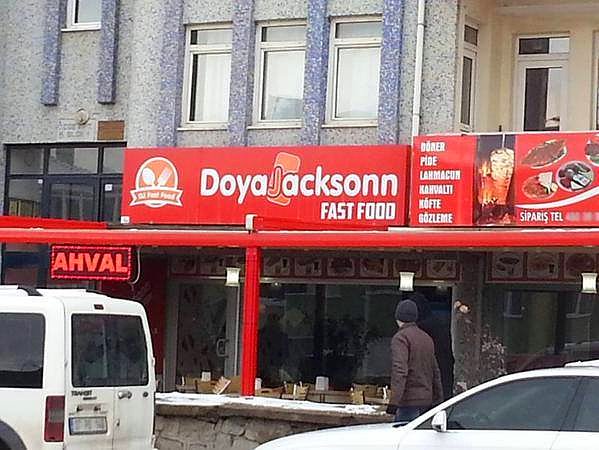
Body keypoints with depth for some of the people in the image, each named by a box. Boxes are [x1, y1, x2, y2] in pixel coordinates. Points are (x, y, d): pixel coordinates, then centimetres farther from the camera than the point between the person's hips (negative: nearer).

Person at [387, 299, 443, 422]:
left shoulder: (401, 337, -8)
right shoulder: (427, 338, 17)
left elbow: (400, 370, -20)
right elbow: (435, 372, 21)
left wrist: (394, 401, -25)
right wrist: (438, 399, 27)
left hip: (409, 400, -8)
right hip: (427, 400, 8)